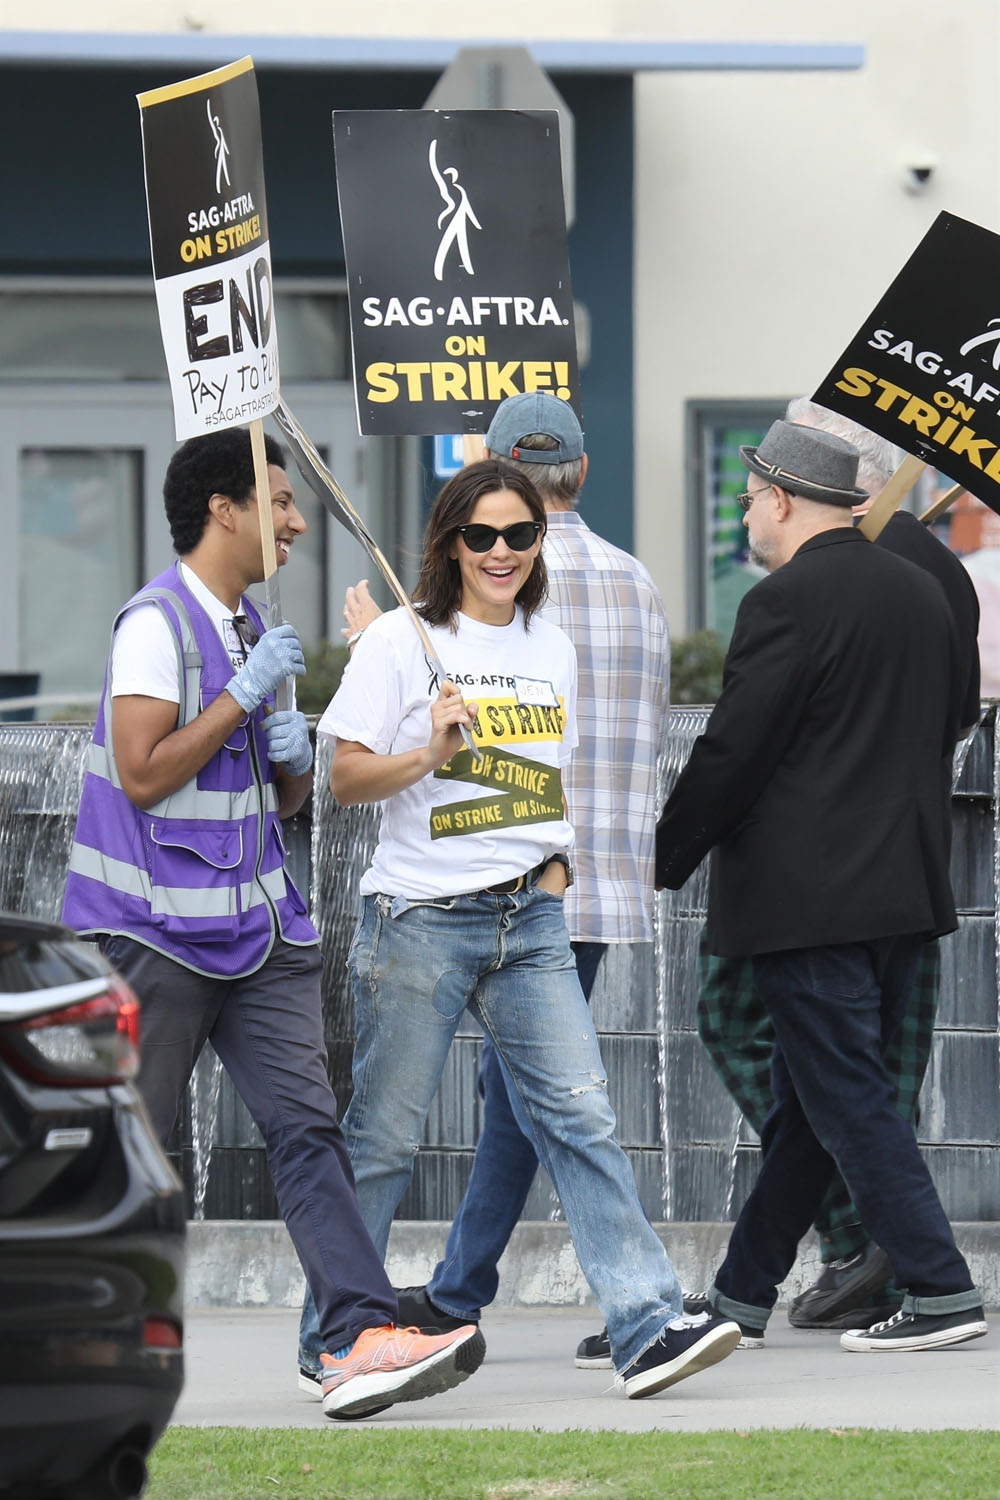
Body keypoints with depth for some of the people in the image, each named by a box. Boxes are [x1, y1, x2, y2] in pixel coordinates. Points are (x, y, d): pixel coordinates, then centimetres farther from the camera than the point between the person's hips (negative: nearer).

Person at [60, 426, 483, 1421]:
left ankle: (360, 1338, -16)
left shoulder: (250, 630, 18)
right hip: (156, 927, -7)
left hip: (254, 927, 8)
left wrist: (294, 758, 2)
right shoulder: (157, 622, -10)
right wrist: (245, 696, -15)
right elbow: (143, 775, -18)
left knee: (305, 1125, -6)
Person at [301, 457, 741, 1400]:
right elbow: (345, 780, -6)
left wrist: (556, 864, 8)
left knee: (580, 1117, -6)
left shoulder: (552, 650, 13)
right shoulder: (402, 640, -3)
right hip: (419, 919, -4)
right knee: (383, 1137, 2)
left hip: (528, 921, 4)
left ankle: (647, 1327, -12)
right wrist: (427, 754, -22)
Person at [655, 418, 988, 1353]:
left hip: (808, 899, -9)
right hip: (904, 889, 9)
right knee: (809, 1100, 14)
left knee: (847, 1101, -5)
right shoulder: (921, 593, 12)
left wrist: (660, 865, -3)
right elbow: (945, 730, 18)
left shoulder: (788, 603, -13)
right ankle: (743, 1292, 22)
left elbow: (730, 757, -14)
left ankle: (939, 1292, -10)